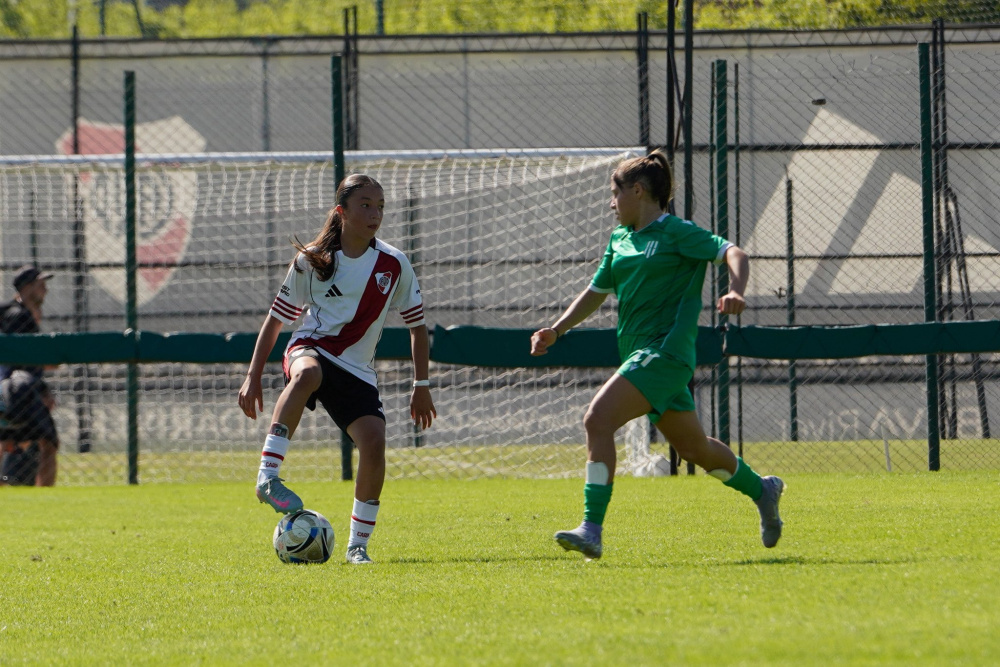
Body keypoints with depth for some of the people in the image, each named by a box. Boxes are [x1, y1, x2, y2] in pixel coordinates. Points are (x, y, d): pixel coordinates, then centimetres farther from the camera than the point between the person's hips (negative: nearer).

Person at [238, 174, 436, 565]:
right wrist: (253, 377, 2)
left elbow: (417, 325, 11)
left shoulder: (394, 265, 1)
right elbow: (277, 318, 7)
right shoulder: (311, 261, -2)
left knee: (374, 441, -21)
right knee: (307, 374, -40)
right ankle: (268, 476, -43)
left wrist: (421, 386, 8)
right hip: (310, 350, -2)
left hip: (357, 371, 2)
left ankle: (358, 544, -4)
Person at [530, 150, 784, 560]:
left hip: (665, 351, -9)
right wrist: (556, 330, 14)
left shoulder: (675, 232, -6)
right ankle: (761, 490, 39)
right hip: (640, 353, 9)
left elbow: (733, 254, -14)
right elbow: (596, 292, 26)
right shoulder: (620, 239, 17)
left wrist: (735, 292, -33)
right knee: (693, 448, 18)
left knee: (598, 420, -22)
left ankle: (592, 531, -26)